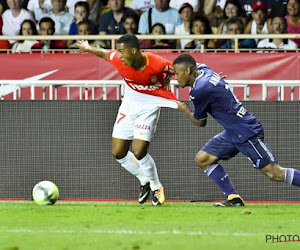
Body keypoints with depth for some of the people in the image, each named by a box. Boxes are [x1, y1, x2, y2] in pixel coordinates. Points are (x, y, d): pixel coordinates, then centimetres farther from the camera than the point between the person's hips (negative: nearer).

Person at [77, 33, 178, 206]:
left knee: (139, 152, -17)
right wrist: (88, 48, 19)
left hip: (149, 106, -5)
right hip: (129, 104, 5)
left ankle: (157, 187, 9)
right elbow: (104, 53, 4)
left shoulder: (157, 64, -29)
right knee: (118, 153, 2)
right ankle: (144, 181, 28)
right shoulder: (117, 59, -19)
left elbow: (173, 68, -7)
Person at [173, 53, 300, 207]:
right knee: (202, 159, 5)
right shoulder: (203, 70, 7)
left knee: (274, 173, -10)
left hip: (247, 132, -10)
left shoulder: (200, 90, -19)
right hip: (233, 134, 10)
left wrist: (184, 110, 13)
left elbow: (200, 123, -3)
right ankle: (233, 198, 4)